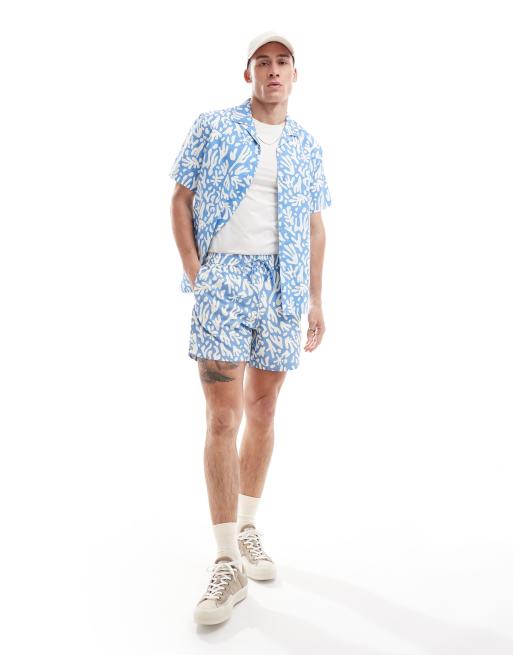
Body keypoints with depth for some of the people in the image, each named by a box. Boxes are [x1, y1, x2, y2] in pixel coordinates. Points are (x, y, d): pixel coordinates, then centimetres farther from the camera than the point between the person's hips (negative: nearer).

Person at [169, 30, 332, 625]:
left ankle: (247, 528, 25)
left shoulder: (307, 147, 15)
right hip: (224, 279, -3)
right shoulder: (212, 127, 6)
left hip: (284, 286, 4)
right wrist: (195, 274, -7)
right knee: (223, 418, -9)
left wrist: (316, 298, 11)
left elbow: (315, 226, 16)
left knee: (262, 411, 9)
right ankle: (228, 562, -4)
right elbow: (181, 199, 4)